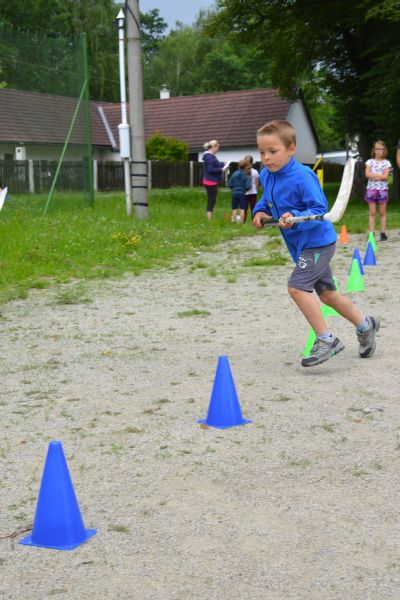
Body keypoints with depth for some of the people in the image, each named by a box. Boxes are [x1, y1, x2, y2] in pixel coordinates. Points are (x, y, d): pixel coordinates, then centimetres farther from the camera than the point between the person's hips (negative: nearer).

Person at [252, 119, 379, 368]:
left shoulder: (302, 176, -24)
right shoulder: (266, 176, 1)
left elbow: (319, 209, -23)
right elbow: (267, 198, 20)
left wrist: (295, 218, -38)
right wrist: (260, 212, 1)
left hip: (317, 242, -9)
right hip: (302, 245, 9)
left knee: (297, 287, -20)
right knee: (326, 293, 17)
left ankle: (326, 340, -8)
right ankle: (365, 324, 38)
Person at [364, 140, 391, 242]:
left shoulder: (386, 162, 3)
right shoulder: (370, 161, 6)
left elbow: (385, 177, -8)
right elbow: (367, 174, -6)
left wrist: (374, 176, -12)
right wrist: (380, 174, -11)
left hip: (382, 189, -1)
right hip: (371, 189, 1)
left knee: (382, 213, 4)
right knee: (372, 213, 2)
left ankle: (383, 233, 7)